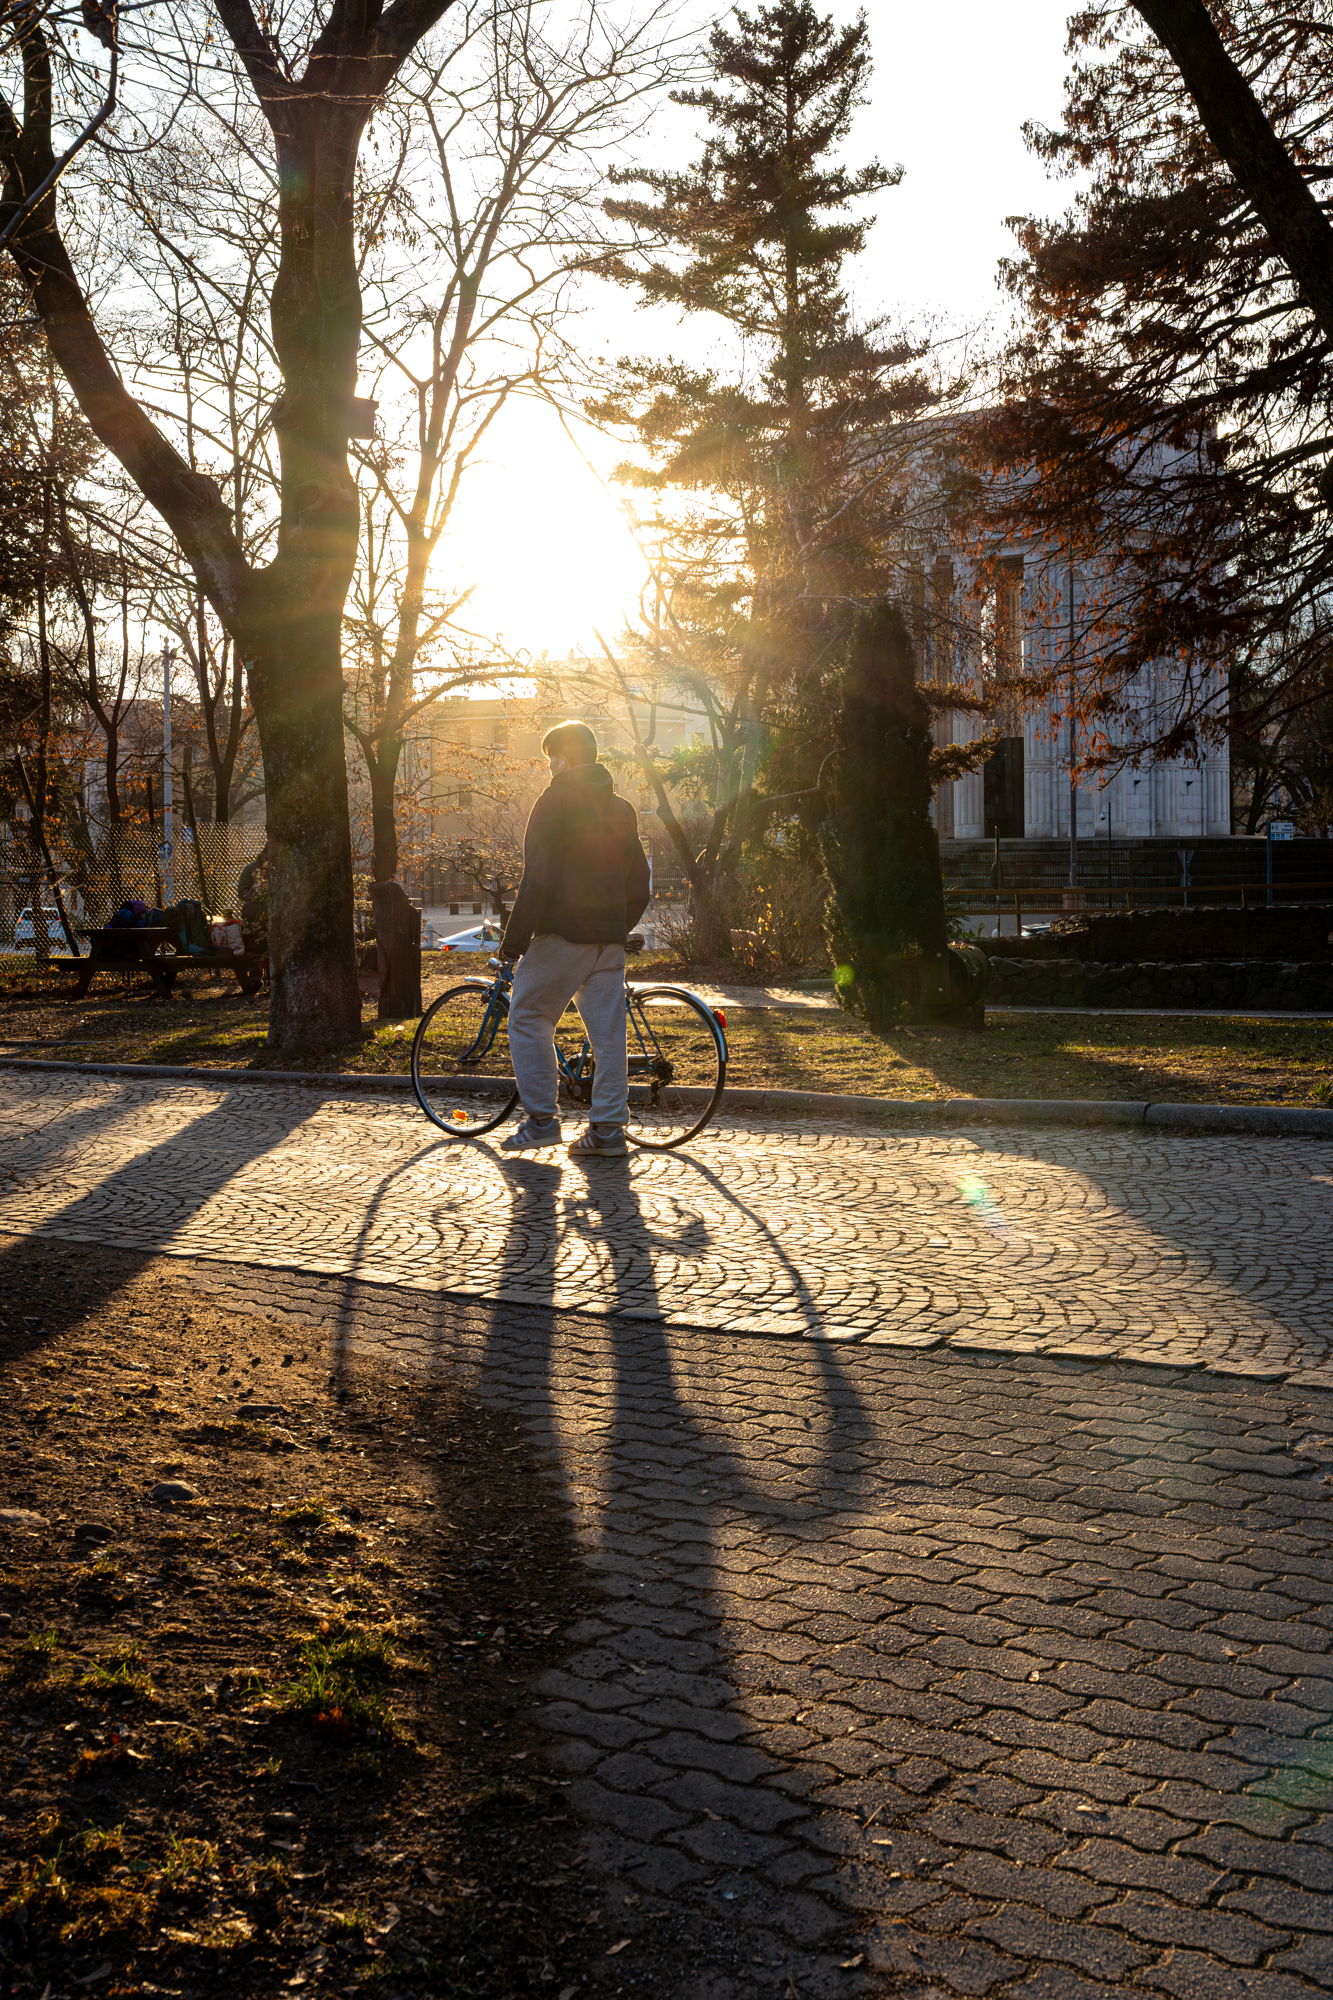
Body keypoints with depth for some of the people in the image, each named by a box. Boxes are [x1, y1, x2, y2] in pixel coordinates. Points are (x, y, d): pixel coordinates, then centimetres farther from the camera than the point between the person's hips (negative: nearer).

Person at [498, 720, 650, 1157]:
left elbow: (539, 878, -14)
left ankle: (540, 1118, 2)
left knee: (528, 1019, 4)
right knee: (608, 1030, 6)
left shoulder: (557, 800, -7)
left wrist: (515, 936, -11)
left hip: (563, 933, -7)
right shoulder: (623, 809, 16)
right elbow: (638, 887, 18)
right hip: (609, 938, 7)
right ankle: (608, 1128, 7)